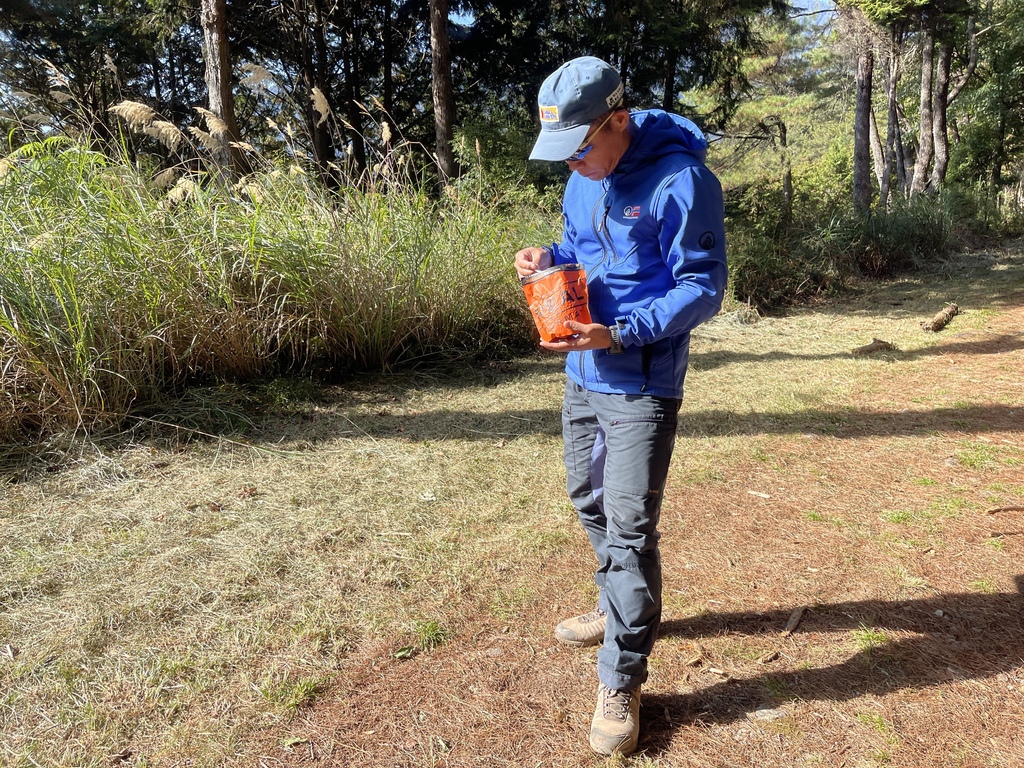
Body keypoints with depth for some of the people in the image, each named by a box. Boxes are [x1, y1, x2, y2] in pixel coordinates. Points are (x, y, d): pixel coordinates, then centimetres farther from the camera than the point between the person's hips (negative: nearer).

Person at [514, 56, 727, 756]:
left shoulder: (681, 182, -17)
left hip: (641, 385, -8)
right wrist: (550, 258, -2)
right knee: (590, 501, 21)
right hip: (583, 375, 9)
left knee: (630, 528, -4)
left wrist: (620, 334, -27)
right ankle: (622, 609, 45)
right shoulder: (585, 175, 7)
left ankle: (622, 684, 12)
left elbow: (704, 288, -16)